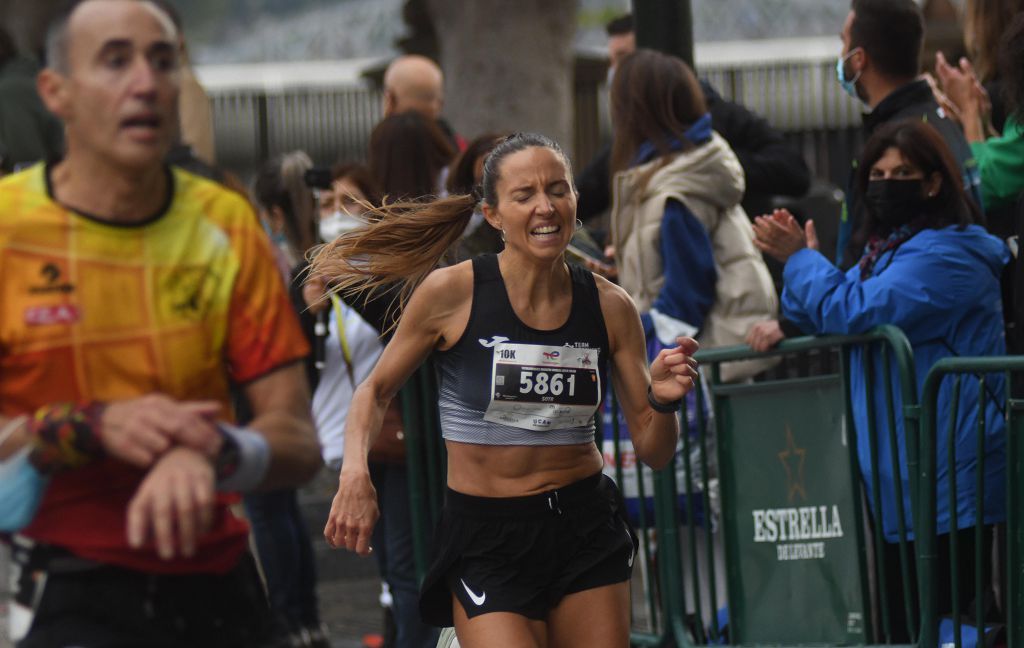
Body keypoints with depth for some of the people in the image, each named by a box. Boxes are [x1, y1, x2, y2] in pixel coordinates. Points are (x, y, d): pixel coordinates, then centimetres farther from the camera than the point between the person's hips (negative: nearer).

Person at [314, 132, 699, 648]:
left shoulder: (610, 307, -1)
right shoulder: (451, 292, -9)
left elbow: (653, 451, 4)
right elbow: (375, 391, 4)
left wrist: (663, 402, -17)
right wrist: (355, 473, -13)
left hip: (586, 526, 3)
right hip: (485, 540, -3)